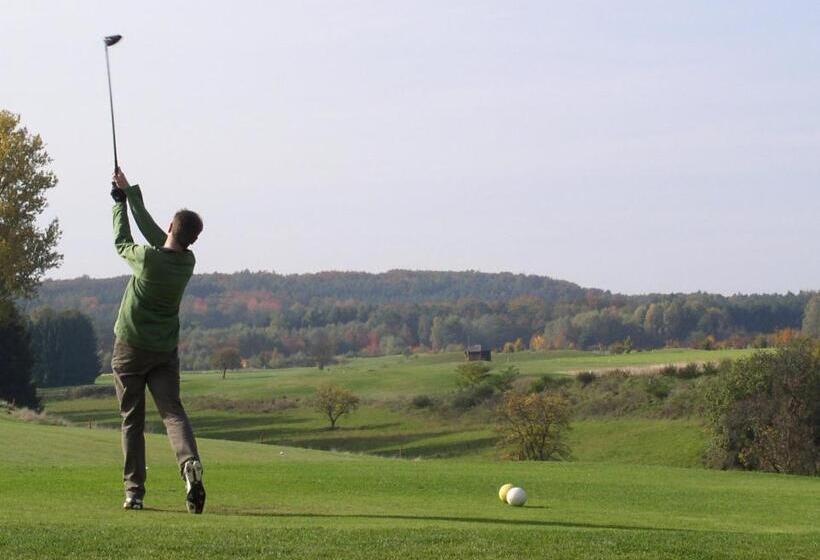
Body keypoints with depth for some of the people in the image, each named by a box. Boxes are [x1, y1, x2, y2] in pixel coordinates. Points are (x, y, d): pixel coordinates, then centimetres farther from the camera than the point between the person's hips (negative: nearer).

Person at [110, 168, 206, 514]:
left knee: (132, 421, 4)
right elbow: (151, 230, 13)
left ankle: (134, 491, 4)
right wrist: (131, 192, 21)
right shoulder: (188, 262, -1)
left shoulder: (148, 258, -17)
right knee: (172, 411, -4)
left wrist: (120, 203, 19)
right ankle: (191, 465, -31)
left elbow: (122, 242, 5)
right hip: (165, 352, 3)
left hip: (130, 349, -3)